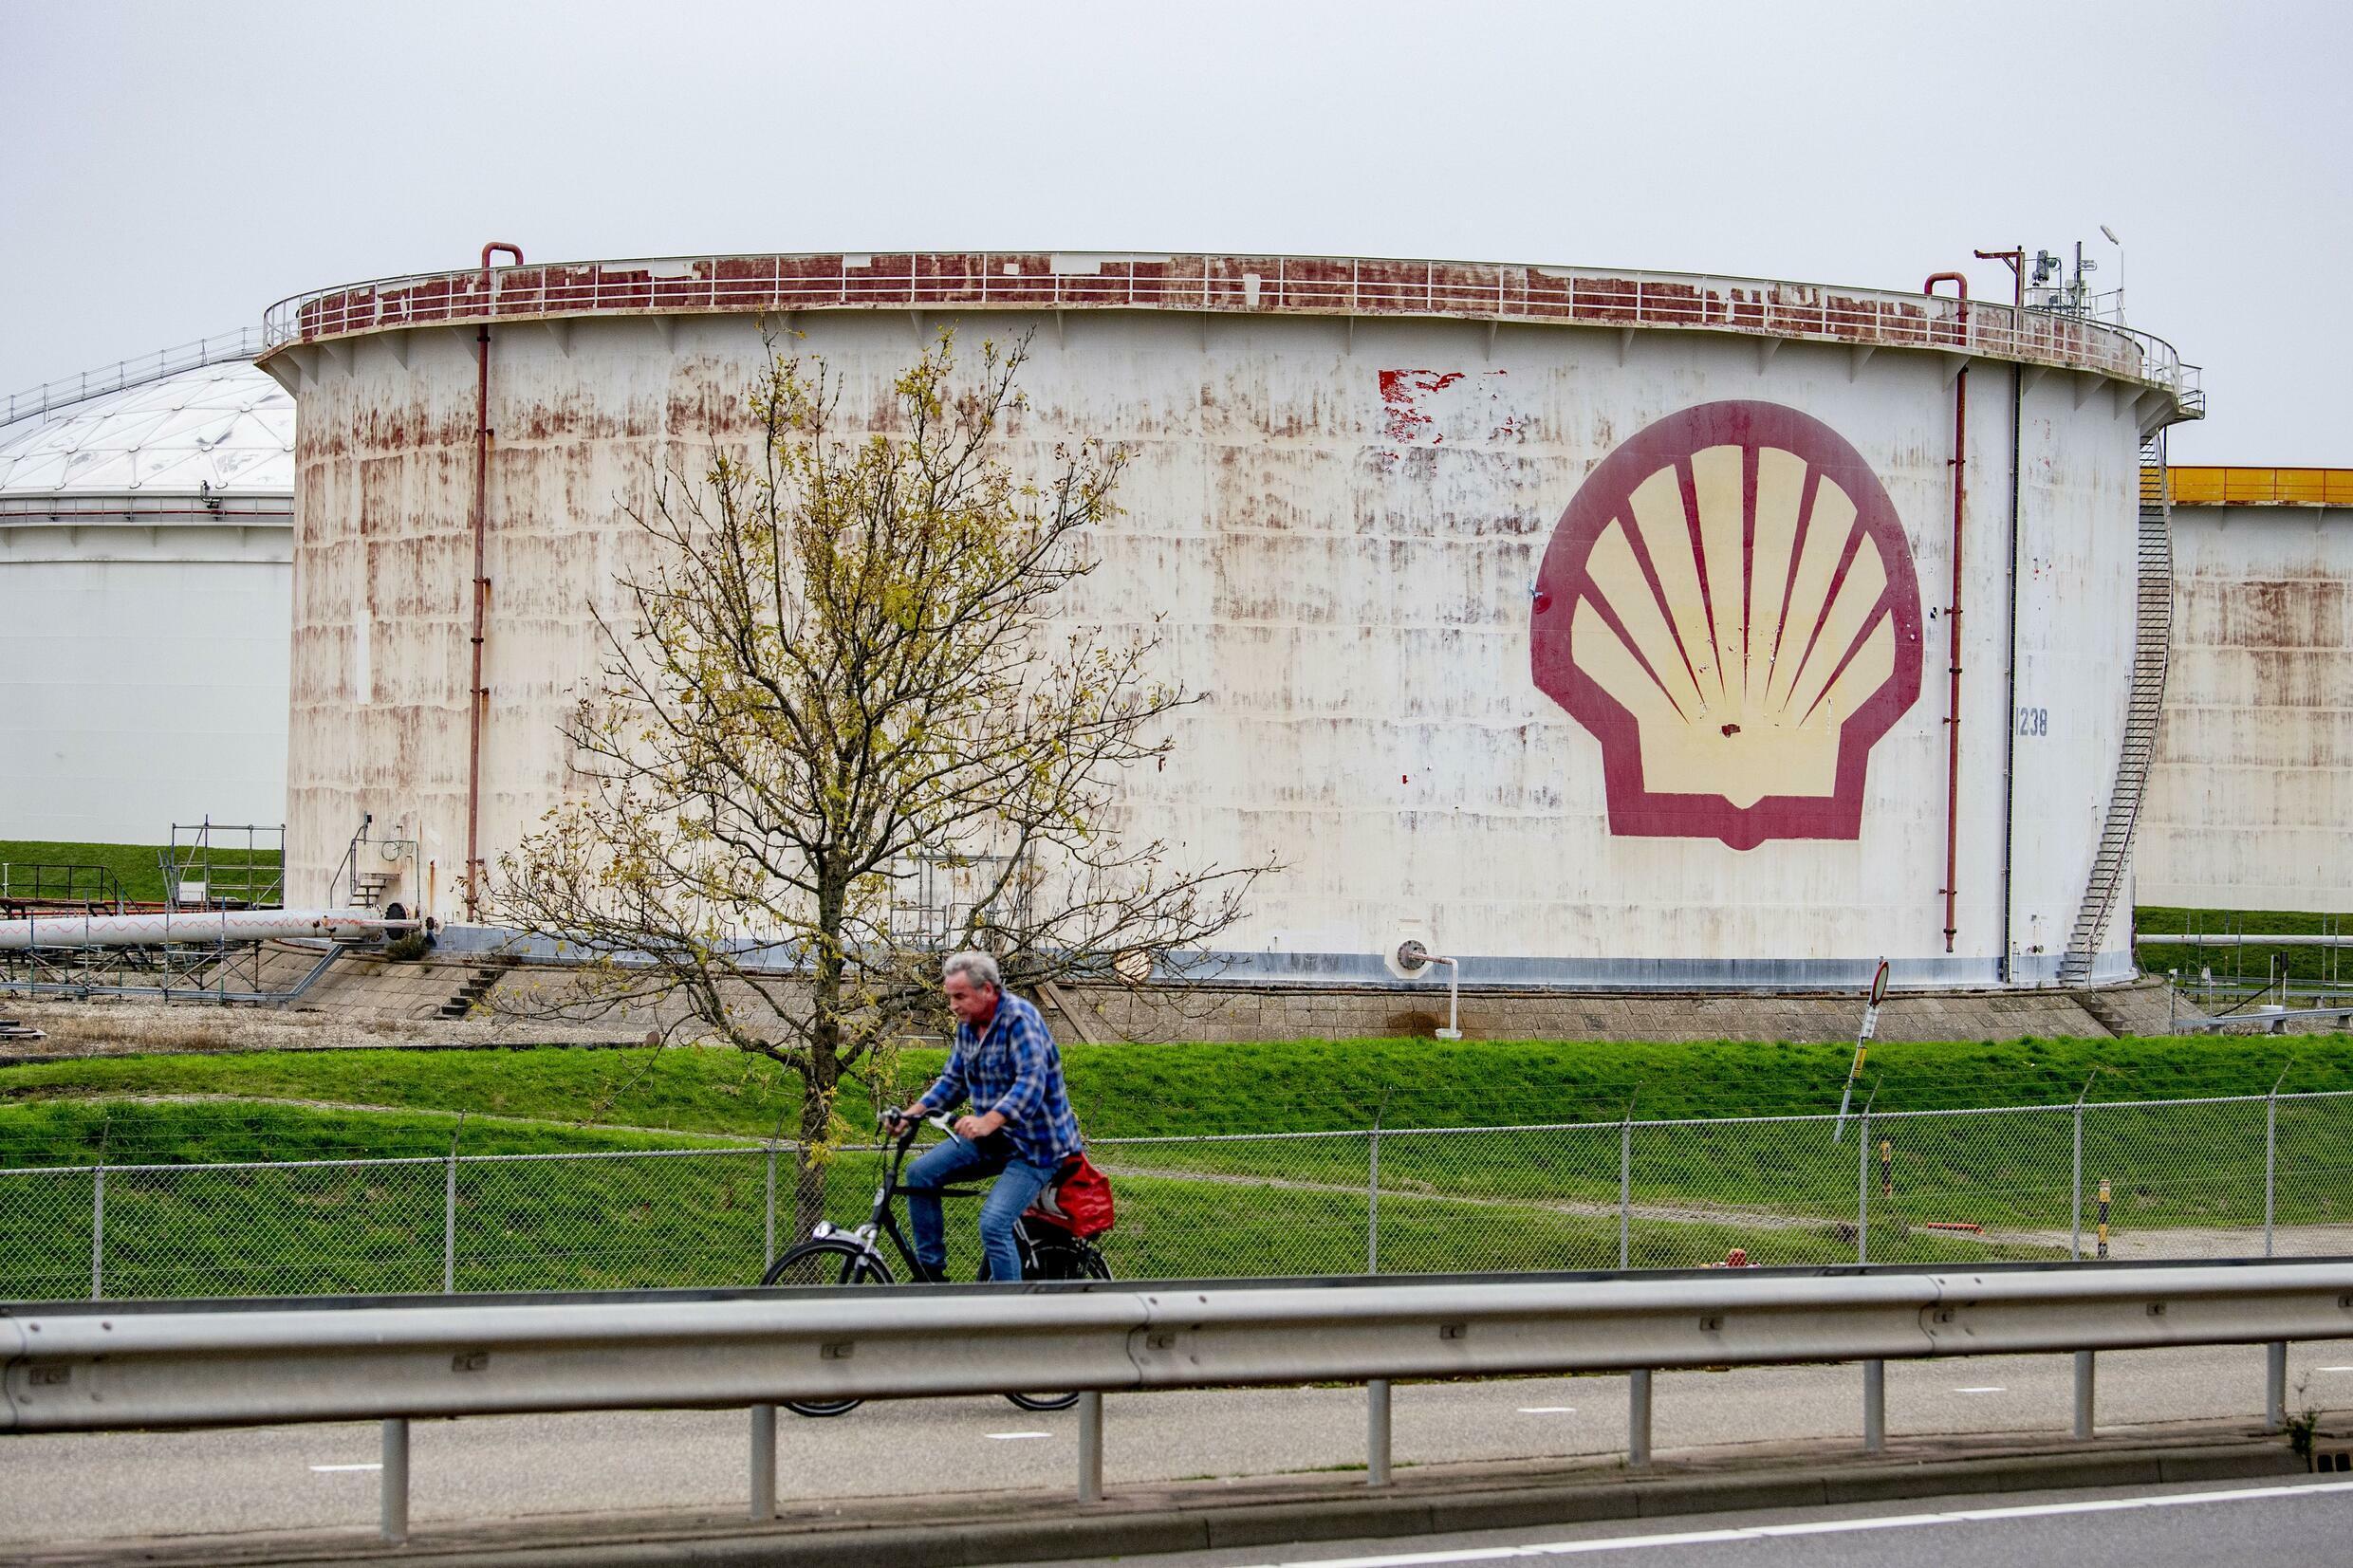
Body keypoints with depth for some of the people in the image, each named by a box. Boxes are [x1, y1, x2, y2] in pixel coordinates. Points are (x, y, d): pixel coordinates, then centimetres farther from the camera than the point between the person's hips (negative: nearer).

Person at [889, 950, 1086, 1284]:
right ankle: (931, 1272, 3)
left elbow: (1031, 1082, -31)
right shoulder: (967, 1025, 6)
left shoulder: (1019, 1018, -20)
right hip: (993, 1140, 8)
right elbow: (953, 1080, 15)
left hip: (1035, 1144, -8)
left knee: (994, 1225, -22)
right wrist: (914, 1112, -2)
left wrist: (988, 1121, -44)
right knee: (920, 1174, -4)